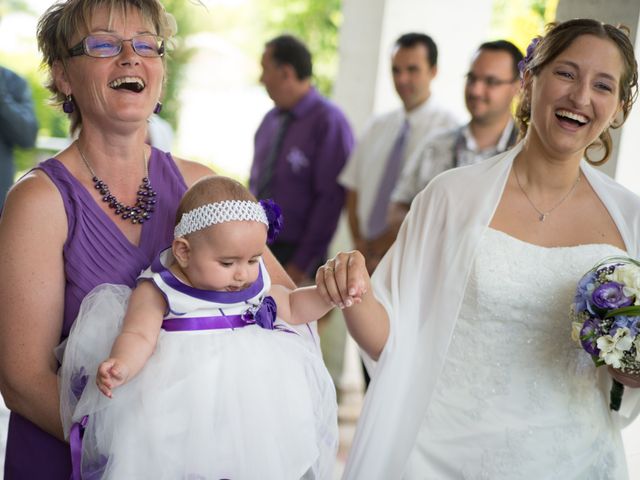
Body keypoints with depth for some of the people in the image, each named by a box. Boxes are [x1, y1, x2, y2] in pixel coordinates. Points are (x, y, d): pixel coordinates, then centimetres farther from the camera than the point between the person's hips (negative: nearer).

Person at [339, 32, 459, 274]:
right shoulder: (377, 127, 12)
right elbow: (353, 189, 14)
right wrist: (360, 243, 0)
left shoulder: (447, 127, -8)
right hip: (368, 256, 5)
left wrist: (387, 245, -10)